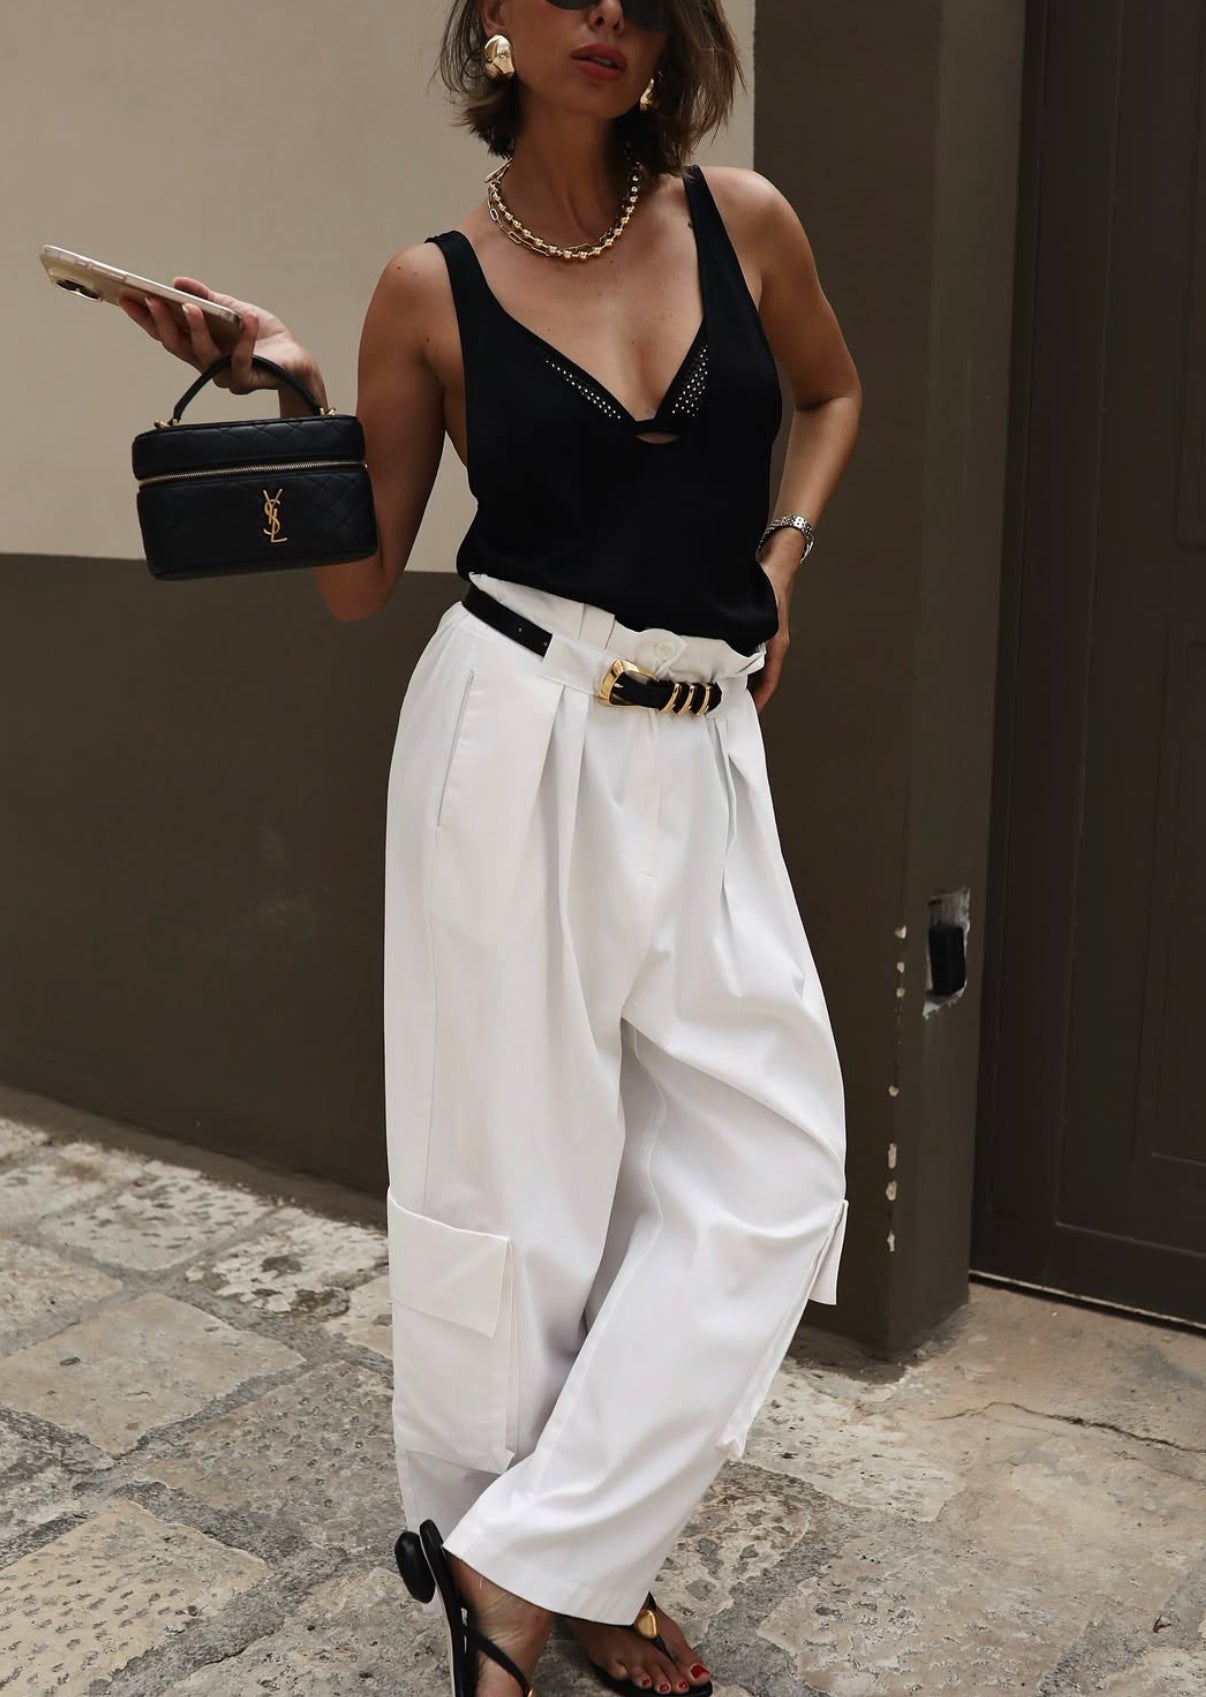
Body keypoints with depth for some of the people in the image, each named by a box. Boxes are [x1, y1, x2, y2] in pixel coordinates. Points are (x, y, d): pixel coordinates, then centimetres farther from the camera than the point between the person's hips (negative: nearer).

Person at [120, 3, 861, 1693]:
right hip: (515, 739, -4)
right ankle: (491, 1537, 26)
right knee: (522, 1164, 3)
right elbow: (358, 580, 3)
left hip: (699, 752, 4)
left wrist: (778, 558, 9)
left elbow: (834, 395, 24)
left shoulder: (745, 220, 6)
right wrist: (288, 397, -10)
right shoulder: (435, 289, 0)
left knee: (766, 1166, 0)